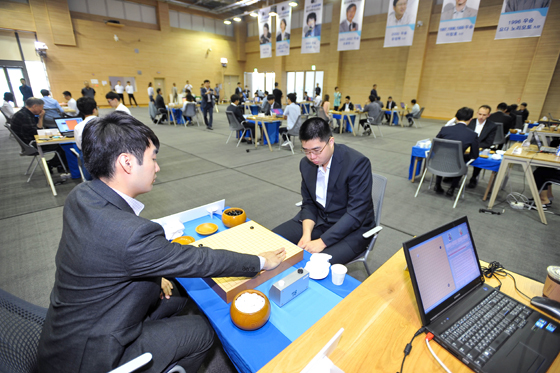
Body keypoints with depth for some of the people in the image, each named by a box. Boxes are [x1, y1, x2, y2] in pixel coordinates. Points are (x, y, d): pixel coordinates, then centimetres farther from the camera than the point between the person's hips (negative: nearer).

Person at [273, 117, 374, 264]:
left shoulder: (357, 163, -21)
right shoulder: (306, 163, -3)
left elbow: (356, 214, -23)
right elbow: (308, 204, 4)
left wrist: (322, 242, -26)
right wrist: (306, 235, -14)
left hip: (352, 228, -5)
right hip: (317, 219, 6)